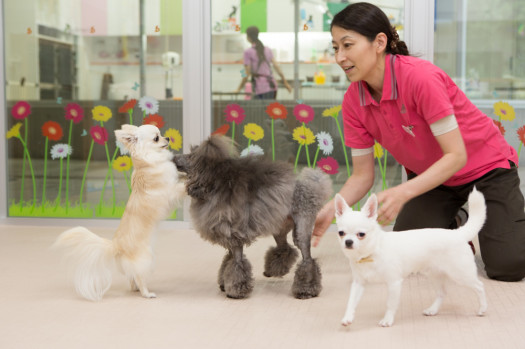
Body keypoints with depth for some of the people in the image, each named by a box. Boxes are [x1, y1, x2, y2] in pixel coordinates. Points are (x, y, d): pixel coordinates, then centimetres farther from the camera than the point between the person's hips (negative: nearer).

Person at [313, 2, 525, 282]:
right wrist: (329, 211, -26)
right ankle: (450, 225, 18)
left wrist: (402, 193, -41)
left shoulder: (421, 77, -32)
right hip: (430, 176, 5)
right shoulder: (353, 101, -13)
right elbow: (362, 176, -8)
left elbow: (456, 156, -29)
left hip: (484, 166, -5)